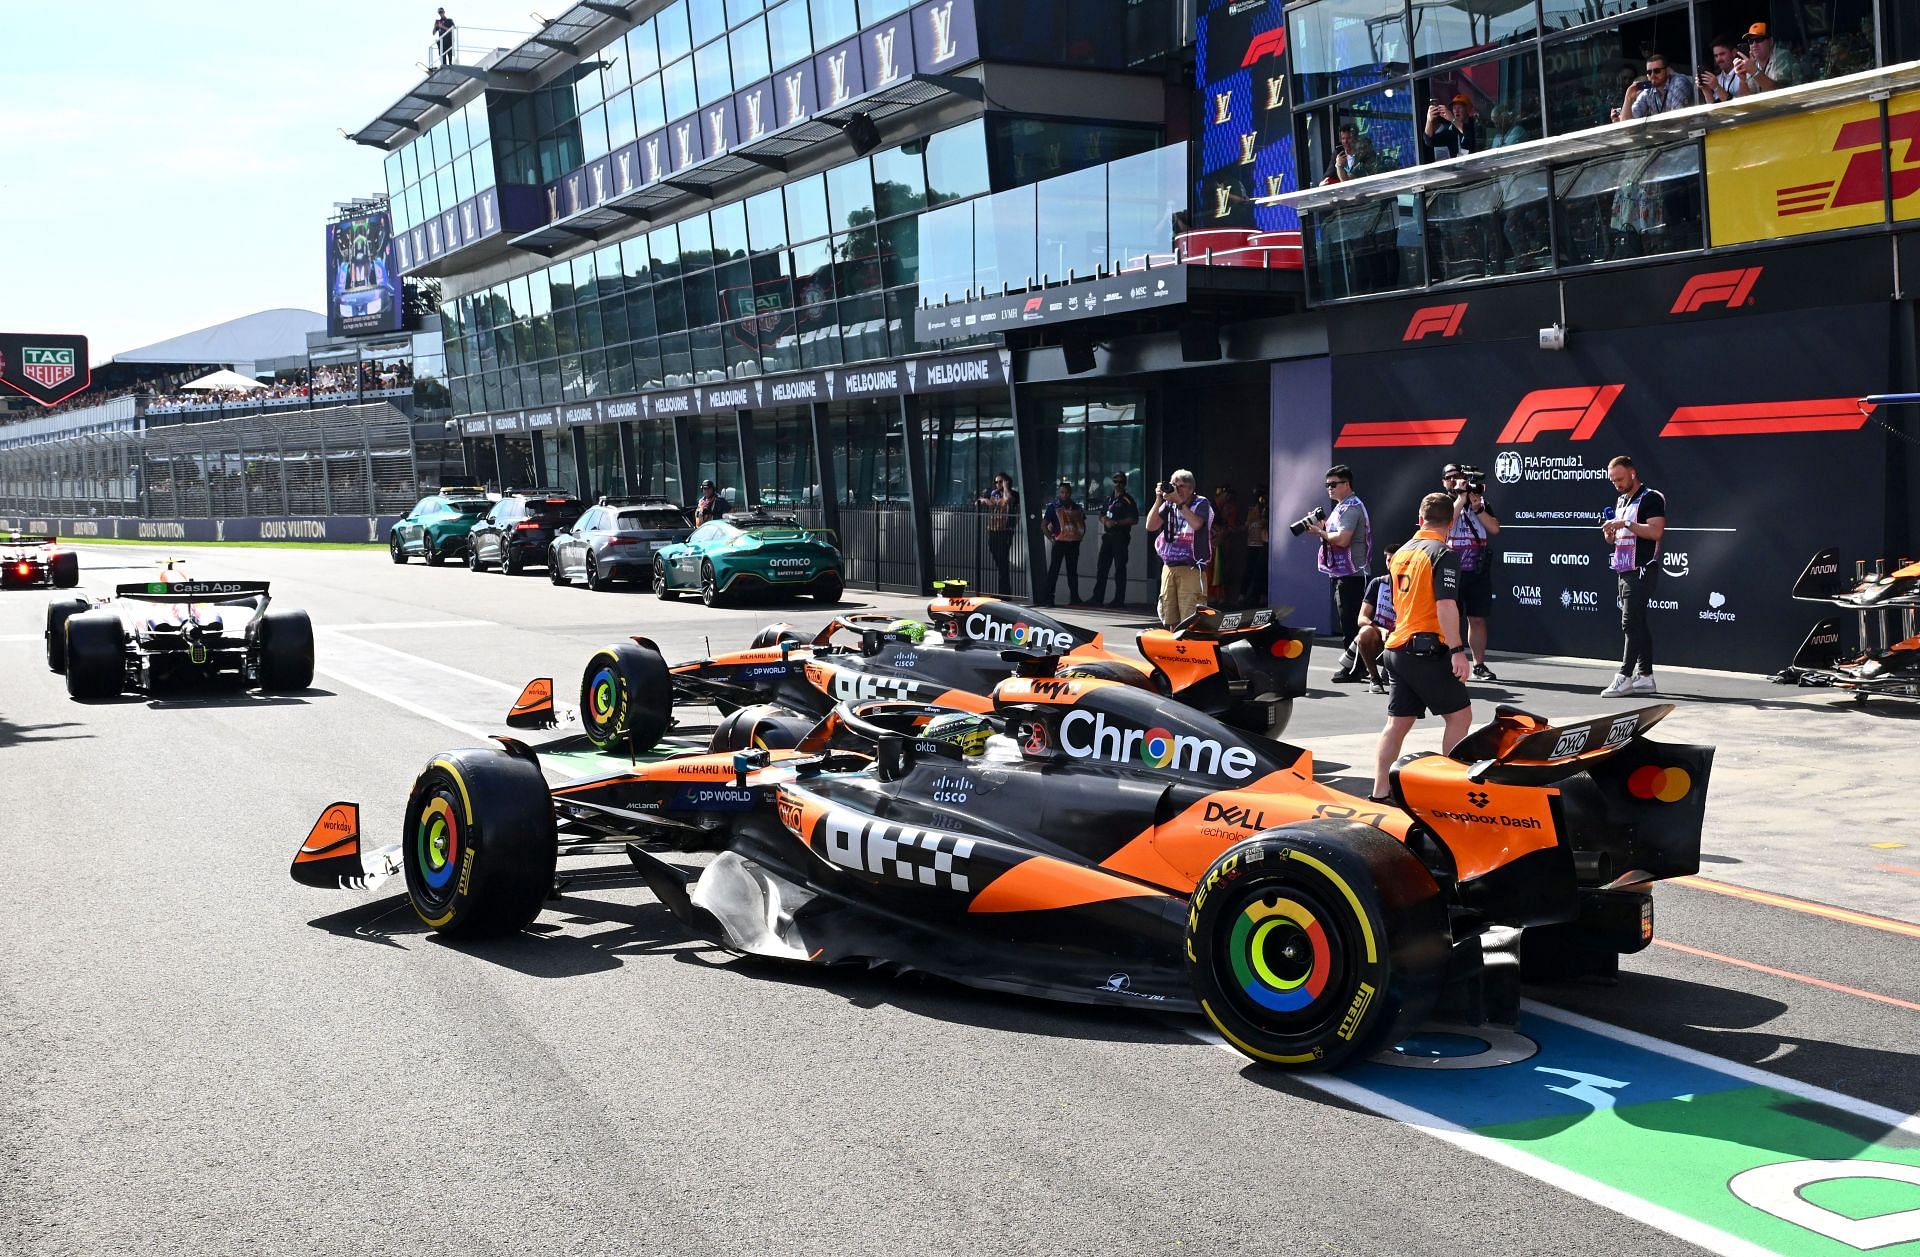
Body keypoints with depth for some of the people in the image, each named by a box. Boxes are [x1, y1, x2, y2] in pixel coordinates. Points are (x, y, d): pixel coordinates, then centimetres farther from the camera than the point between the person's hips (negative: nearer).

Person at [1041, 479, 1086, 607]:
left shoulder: (1077, 508, 11)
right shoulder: (1053, 507, -1)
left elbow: (1082, 524, 22)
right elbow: (1044, 525, -4)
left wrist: (1080, 536, 8)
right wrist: (1051, 538, -10)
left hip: (1074, 543, 4)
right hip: (1059, 542, -4)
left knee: (1073, 570, 11)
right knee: (1054, 570, -5)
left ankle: (1074, 597, 18)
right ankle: (1048, 598, -4)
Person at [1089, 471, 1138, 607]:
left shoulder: (1128, 500, -4)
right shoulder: (1109, 498, 17)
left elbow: (1134, 519, -11)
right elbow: (1101, 515, 21)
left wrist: (1116, 522, -16)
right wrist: (1105, 520, -2)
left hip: (1121, 536, -7)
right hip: (1108, 535, 7)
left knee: (1120, 568, -4)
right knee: (1102, 566, 6)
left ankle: (1119, 599, -1)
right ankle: (1098, 597, 11)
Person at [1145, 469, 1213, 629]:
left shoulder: (1201, 504, -1)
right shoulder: (1168, 505, 12)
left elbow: (1196, 524, -21)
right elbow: (1151, 526, 3)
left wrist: (1179, 501, -18)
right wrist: (1159, 500, -4)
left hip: (1191, 569, -5)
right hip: (1168, 567, 5)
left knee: (1189, 620, -13)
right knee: (1171, 620, 9)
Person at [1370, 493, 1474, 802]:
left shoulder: (1401, 553, 14)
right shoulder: (1443, 554, -10)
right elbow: (1446, 606, -19)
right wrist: (1457, 650, -19)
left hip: (1398, 648, 8)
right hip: (1428, 649, -8)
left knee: (1398, 722, 9)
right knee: (1460, 715, 3)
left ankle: (1379, 793, 6)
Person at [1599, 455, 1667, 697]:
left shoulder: (1651, 498, -8)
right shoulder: (1621, 501, 19)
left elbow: (1656, 531, -20)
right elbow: (1614, 539, 24)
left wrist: (1626, 524, -22)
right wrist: (1610, 532, 2)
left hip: (1642, 571, -9)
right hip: (1625, 570, 9)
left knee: (1631, 623, -12)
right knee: (1638, 624, 9)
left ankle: (1625, 677, -13)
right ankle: (1645, 677, 12)